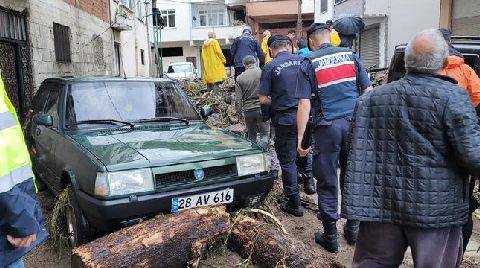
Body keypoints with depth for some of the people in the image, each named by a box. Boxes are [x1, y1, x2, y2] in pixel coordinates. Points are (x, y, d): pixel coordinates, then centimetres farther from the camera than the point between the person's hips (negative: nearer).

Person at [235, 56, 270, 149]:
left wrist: (240, 112, 11)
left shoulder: (240, 78, 1)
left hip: (248, 110, 2)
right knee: (265, 134, 4)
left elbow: (238, 99, 1)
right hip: (261, 107, -2)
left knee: (251, 135, 17)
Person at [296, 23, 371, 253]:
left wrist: (300, 137, -4)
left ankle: (330, 237, 16)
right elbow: (368, 91, 5)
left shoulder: (308, 64, 0)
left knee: (327, 183, 7)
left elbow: (304, 104, -7)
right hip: (355, 123, 3)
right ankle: (353, 229, 28)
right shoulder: (350, 55, 9)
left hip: (328, 127, -3)